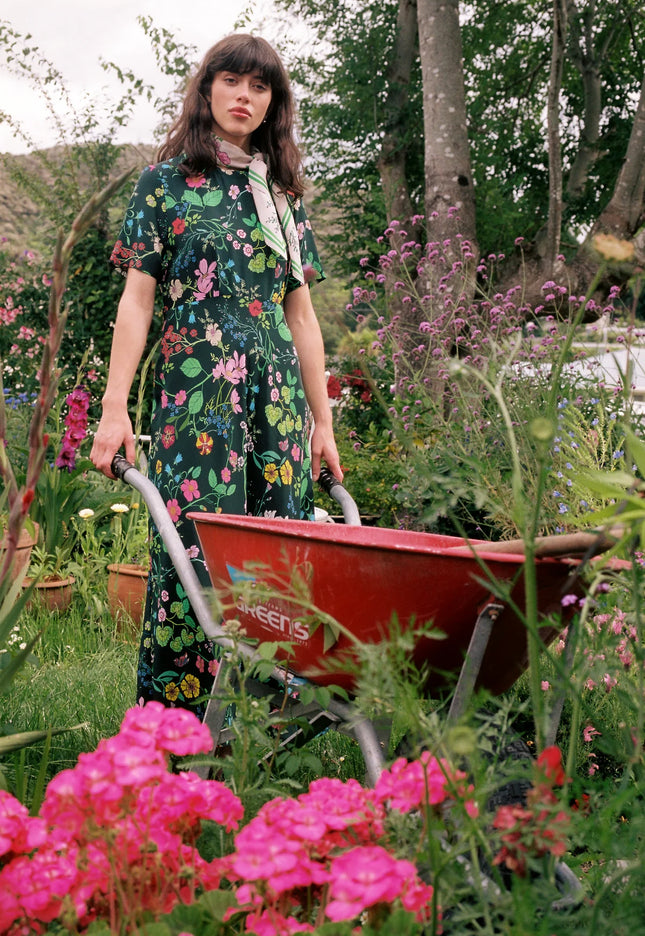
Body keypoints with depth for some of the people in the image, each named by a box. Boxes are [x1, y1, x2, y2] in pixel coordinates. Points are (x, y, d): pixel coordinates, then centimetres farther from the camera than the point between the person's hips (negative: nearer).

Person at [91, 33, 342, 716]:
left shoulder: (283, 195, 18)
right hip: (195, 387, -4)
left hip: (279, 391, 4)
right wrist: (114, 408, -7)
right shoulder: (166, 183, 7)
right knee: (194, 547, -10)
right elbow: (137, 299, 2)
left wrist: (322, 420, 14)